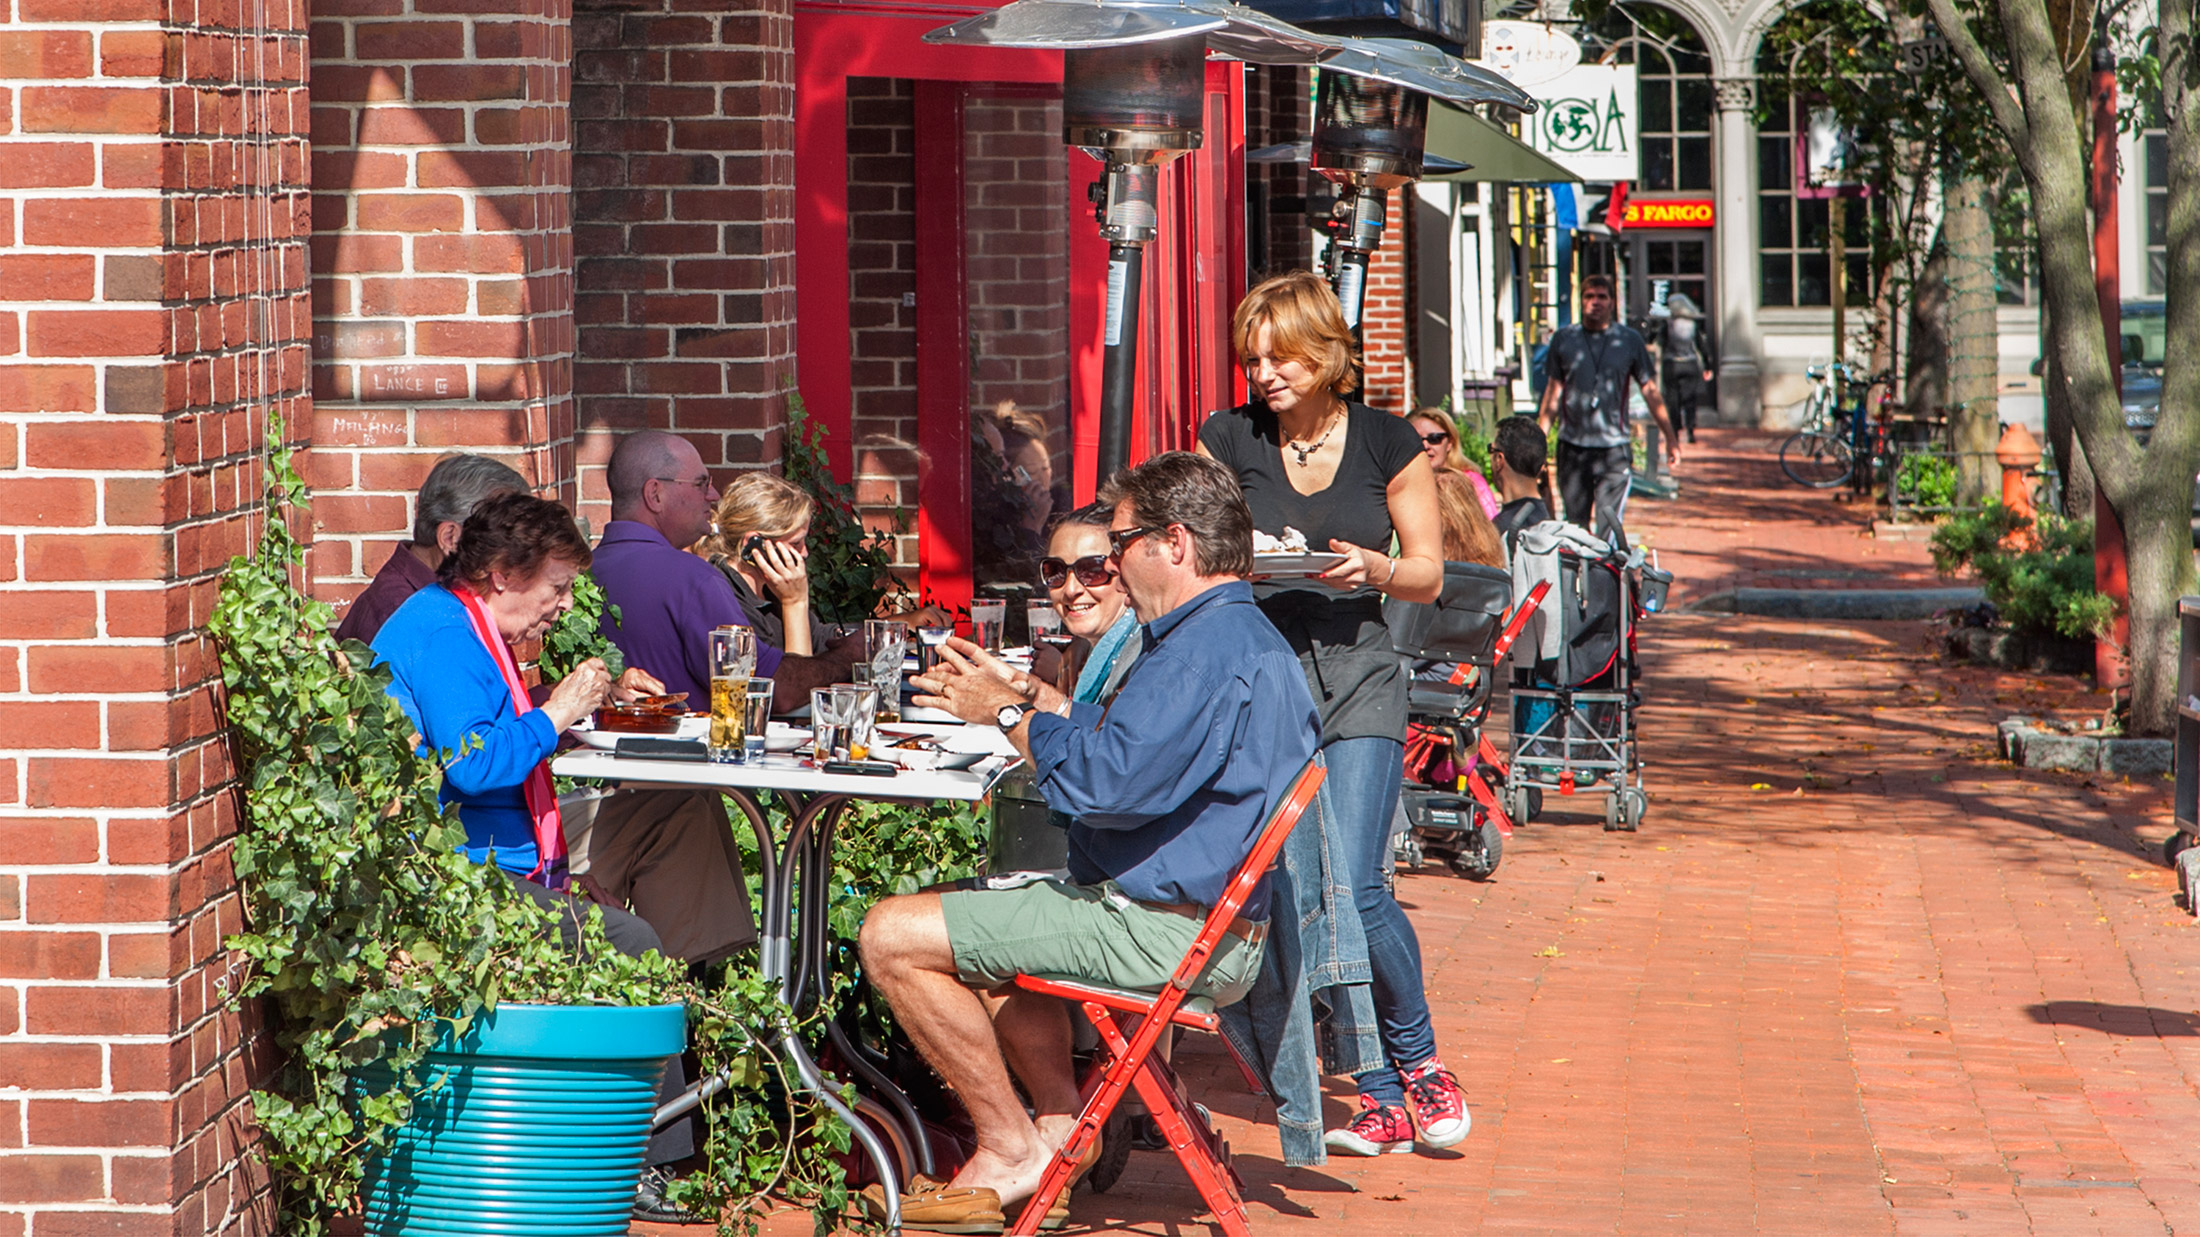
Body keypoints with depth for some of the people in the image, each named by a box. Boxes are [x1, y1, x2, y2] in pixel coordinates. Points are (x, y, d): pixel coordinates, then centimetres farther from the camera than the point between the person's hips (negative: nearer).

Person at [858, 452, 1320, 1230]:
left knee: (893, 938, -12)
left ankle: (1013, 1150, -4)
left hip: (1163, 934, -11)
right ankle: (1061, 1121, 21)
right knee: (990, 913, 35)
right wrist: (1025, 695, 22)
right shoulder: (1248, 638, 15)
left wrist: (1009, 715, -11)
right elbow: (1128, 741, 27)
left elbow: (1105, 782, -27)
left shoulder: (1209, 649, -21)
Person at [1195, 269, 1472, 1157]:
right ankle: (1382, 1097, 10)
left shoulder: (1387, 444, 2)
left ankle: (1419, 1059, 6)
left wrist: (1375, 568, -13)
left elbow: (1430, 574, 8)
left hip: (1356, 684, -2)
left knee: (1352, 887, -16)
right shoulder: (1229, 441, 4)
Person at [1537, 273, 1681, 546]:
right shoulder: (1564, 339, 7)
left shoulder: (1629, 339, 6)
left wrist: (1671, 438, 9)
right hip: (1572, 446, 2)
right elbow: (1553, 391, 12)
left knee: (1608, 525, -12)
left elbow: (1650, 390, 10)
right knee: (1575, 523, 6)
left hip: (1615, 446, -2)